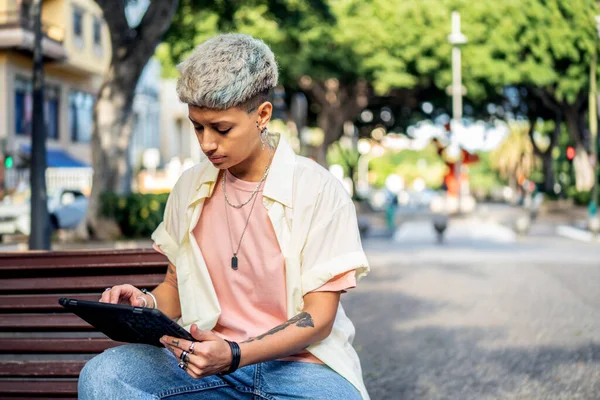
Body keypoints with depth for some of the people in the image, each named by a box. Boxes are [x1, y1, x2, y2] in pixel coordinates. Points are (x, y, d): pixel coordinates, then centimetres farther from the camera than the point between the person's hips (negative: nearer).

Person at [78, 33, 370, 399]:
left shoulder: (319, 190, -6)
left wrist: (235, 355, -22)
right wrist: (147, 304, -7)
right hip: (206, 356, 3)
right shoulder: (189, 188, 8)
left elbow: (319, 318, -8)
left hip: (298, 363, -2)